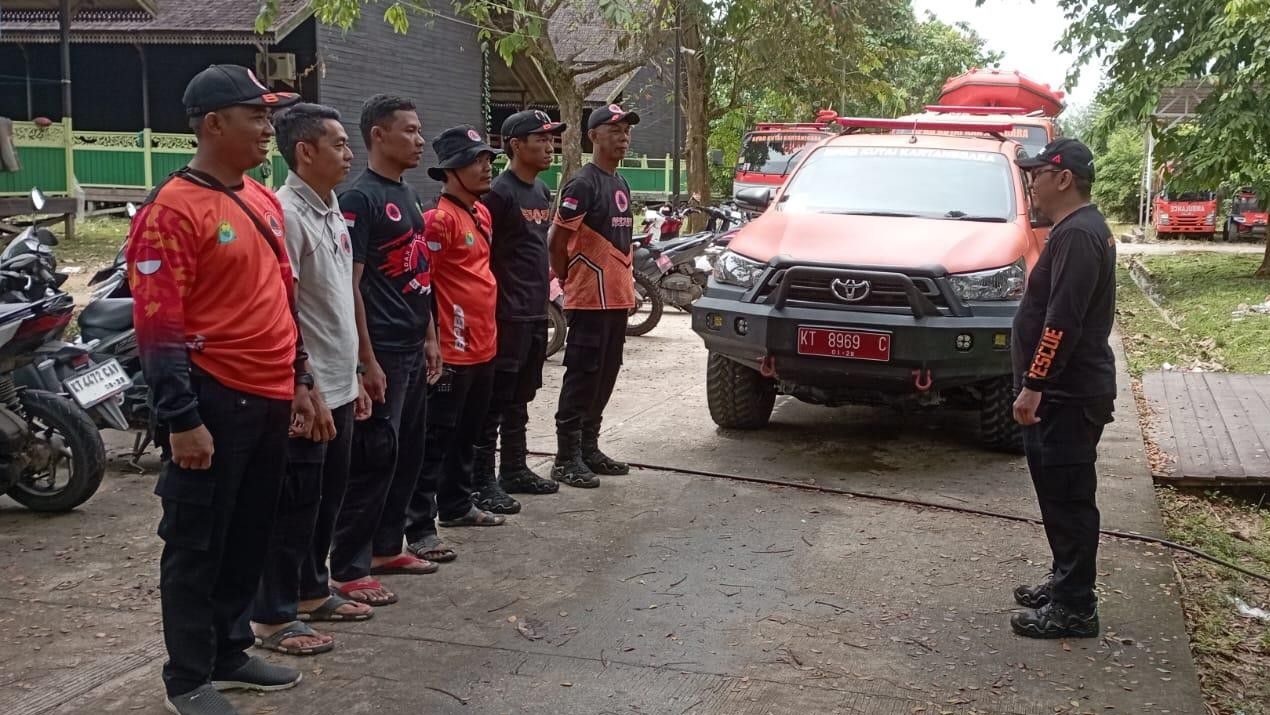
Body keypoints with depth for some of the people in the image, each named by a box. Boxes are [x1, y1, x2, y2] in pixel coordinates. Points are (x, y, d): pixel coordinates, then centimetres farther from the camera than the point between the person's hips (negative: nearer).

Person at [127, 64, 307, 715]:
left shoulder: (263, 201, 12)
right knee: (198, 543, 4)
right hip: (214, 398, -8)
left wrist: (298, 379, 17)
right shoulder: (172, 210, -14)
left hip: (270, 397, 8)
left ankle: (230, 652, 31)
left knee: (251, 534, 17)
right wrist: (182, 418, -19)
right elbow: (158, 326, -17)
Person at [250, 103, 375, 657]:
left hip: (337, 388, 9)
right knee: (295, 505, -1)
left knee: (328, 498, 18)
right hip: (306, 394, -9)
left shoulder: (332, 213, 13)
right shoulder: (287, 213, -17)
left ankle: (313, 592, 32)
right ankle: (273, 617, 10)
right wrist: (308, 392, -22)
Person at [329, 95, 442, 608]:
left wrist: (429, 337, 16)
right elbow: (349, 285, -18)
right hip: (381, 352, -9)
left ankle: (386, 547, 28)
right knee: (373, 458, -5)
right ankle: (347, 569, 3)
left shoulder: (408, 195, 15)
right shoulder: (359, 198, -13)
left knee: (408, 453, 15)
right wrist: (367, 360, -20)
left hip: (413, 348, 9)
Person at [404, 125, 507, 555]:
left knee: (467, 434, 20)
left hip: (484, 346, 9)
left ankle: (457, 505, 34)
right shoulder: (439, 218, -16)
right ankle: (420, 528, 0)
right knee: (436, 438, -4)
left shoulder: (481, 213, 12)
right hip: (452, 351, -9)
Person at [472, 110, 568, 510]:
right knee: (495, 400, -5)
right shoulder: (499, 193, -13)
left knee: (520, 397, 17)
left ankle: (515, 469, 28)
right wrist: (496, 302, -16)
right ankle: (482, 482, 0)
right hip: (508, 315, -9)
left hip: (537, 313, 9)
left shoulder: (542, 191, 14)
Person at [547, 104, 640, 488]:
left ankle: (589, 448, 23)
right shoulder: (583, 184, -13)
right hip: (590, 299, -9)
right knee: (582, 377, -5)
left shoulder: (621, 184, 15)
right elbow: (556, 239, -13)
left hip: (617, 297, 9)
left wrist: (627, 283, 15)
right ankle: (566, 459, 2)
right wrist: (567, 277, -2)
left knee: (606, 377, 13)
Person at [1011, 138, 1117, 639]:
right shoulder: (1080, 229, 16)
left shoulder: (1078, 235, -18)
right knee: (1061, 494, 18)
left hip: (1067, 395, -11)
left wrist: (1034, 385, -24)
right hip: (1065, 391, 11)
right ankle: (1066, 583, 29)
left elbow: (1063, 320, -25)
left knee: (1069, 498, -5)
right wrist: (1038, 385, 23)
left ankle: (1074, 609, 2)